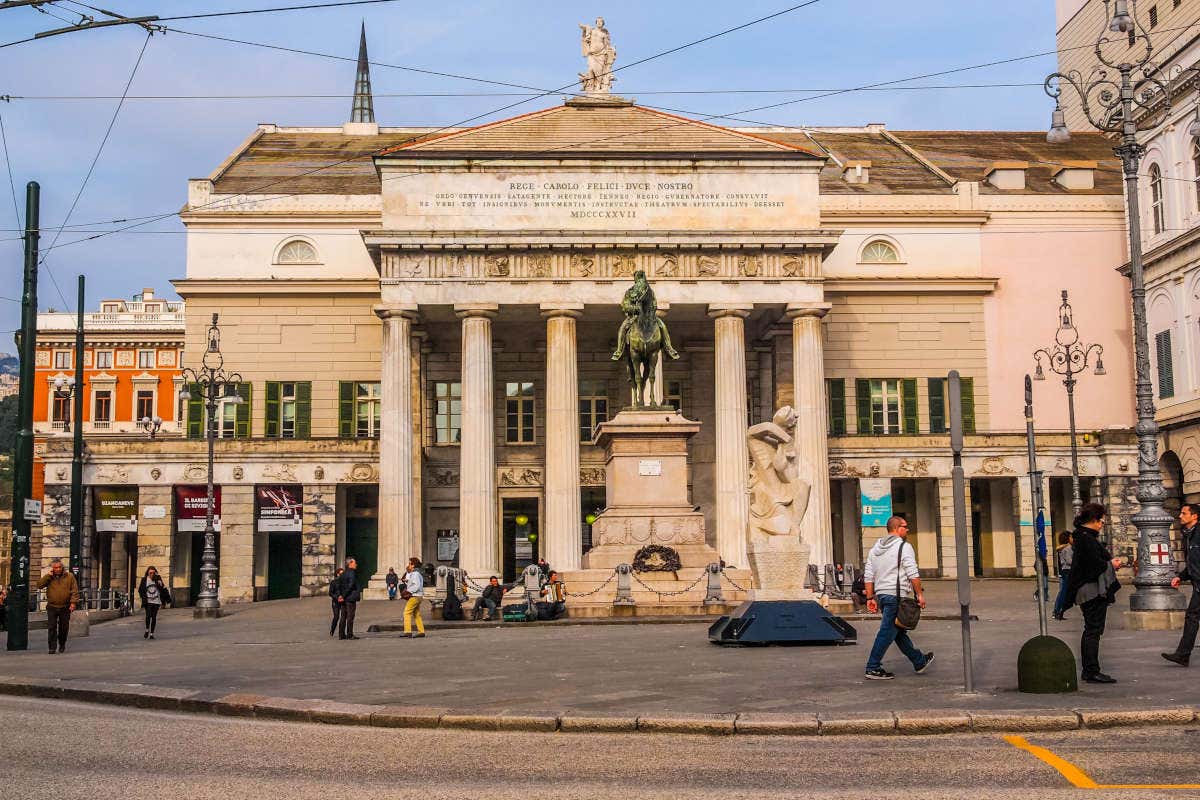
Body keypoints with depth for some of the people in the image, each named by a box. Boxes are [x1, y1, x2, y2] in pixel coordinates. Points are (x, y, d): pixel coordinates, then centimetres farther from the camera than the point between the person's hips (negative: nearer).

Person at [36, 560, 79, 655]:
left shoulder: (69, 577, 3)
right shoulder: (49, 578, 6)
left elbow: (75, 591, 1)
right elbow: (39, 585, -8)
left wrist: (73, 602, -10)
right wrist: (48, 575, -12)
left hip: (65, 607, 0)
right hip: (52, 607, 0)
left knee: (64, 627, 9)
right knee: (51, 628, -6)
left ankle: (62, 645, 29)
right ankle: (53, 647, -4)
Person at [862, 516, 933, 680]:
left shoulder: (875, 549, 15)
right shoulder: (903, 547, -8)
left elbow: (868, 576, 13)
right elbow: (913, 573, -14)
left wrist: (871, 598, 14)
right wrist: (920, 594, -9)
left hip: (881, 595, 9)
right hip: (897, 595, -9)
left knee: (899, 632, 16)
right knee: (887, 632, -6)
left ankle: (920, 662, 30)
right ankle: (873, 668, -6)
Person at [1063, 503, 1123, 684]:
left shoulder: (1081, 537, 15)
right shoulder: (1087, 539, -18)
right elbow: (1096, 565, -22)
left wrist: (1109, 562, 13)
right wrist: (1112, 565, -5)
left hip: (1085, 592, 11)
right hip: (1093, 591, -11)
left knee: (1090, 630, 15)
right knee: (1094, 630, -8)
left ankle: (1087, 670, 20)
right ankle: (1092, 672, -6)